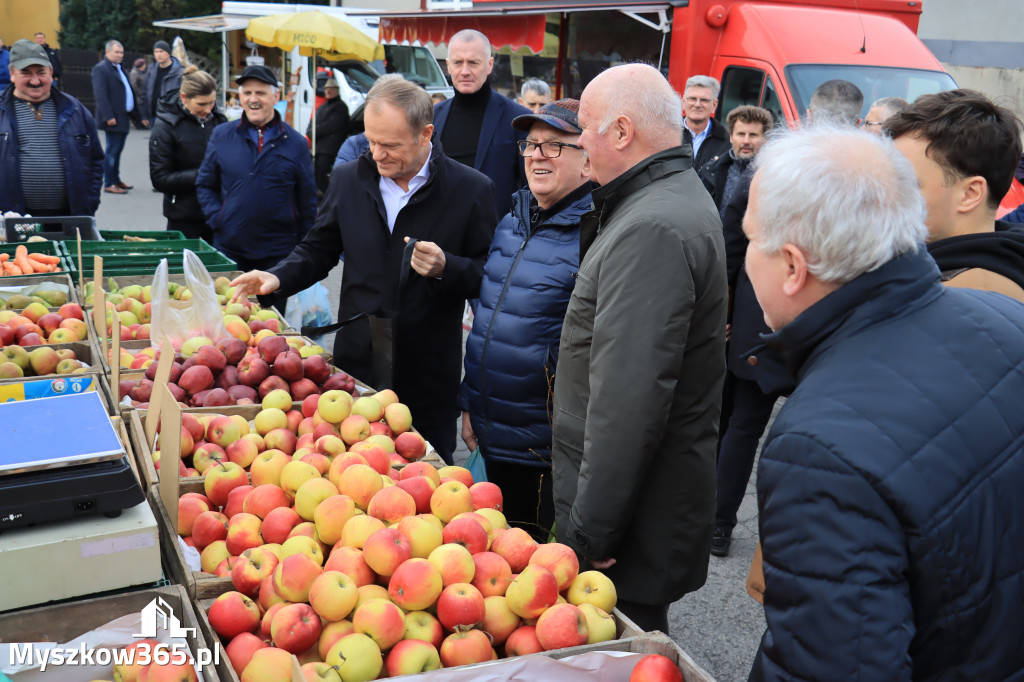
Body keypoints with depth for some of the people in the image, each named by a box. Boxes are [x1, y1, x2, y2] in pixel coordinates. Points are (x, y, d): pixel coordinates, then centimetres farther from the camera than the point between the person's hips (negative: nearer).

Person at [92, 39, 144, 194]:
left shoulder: (120, 69, 19)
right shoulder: (101, 69, -9)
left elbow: (129, 92, 23)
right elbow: (101, 94, -17)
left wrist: (138, 116, 21)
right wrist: (108, 116, -24)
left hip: (123, 118, 8)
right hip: (113, 119, -8)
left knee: (117, 150, 15)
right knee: (112, 150, -5)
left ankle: (116, 179, 24)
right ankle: (109, 184, -1)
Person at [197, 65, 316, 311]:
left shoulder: (296, 142, 2)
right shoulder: (221, 136, 6)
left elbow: (308, 202, 5)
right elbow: (204, 185, 14)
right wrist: (216, 218, -4)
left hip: (278, 254, -1)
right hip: (229, 250, 1)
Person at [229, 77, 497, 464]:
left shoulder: (471, 190, -7)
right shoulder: (347, 180, 5)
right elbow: (318, 250, 15)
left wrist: (445, 268, -21)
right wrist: (278, 278, -2)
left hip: (429, 378, -3)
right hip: (356, 365, 3)